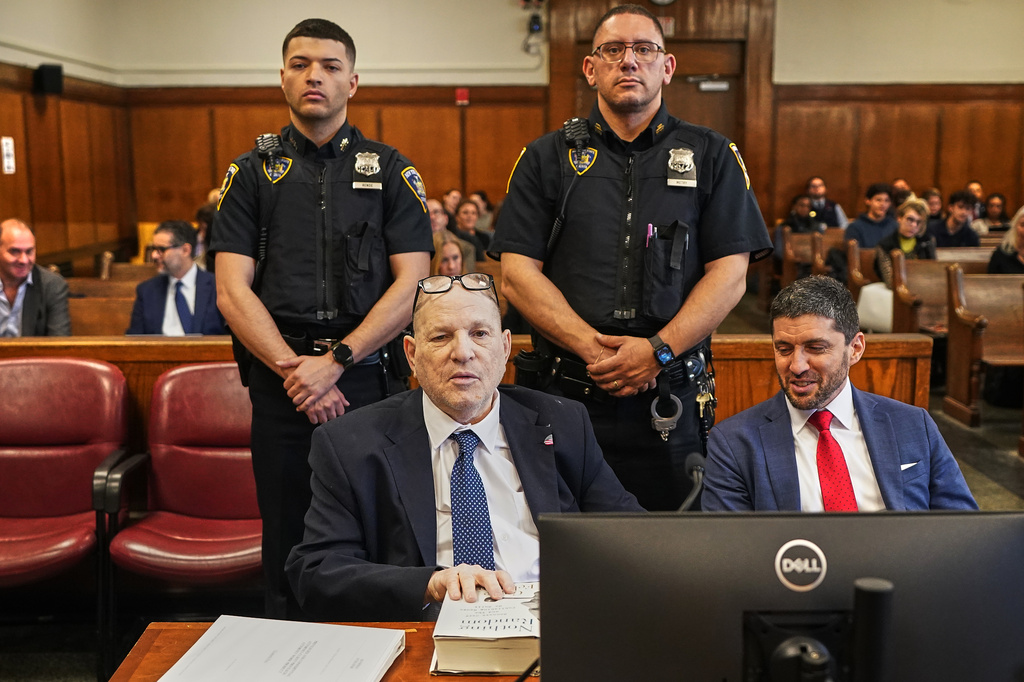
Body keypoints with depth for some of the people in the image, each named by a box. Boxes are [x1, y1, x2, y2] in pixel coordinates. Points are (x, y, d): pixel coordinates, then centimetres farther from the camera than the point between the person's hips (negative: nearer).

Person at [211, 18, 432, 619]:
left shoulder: (392, 172, 7)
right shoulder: (252, 174, 9)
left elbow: (412, 285, -3)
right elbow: (232, 291, 0)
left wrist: (335, 361, -13)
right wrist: (295, 369, -12)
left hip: (369, 376, -1)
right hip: (280, 383, 1)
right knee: (288, 545, 9)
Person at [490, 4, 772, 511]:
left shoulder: (712, 157, 9)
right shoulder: (547, 159, 8)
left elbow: (730, 274, 1)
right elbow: (517, 275, 0)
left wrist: (659, 350, -12)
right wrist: (593, 349, -12)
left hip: (670, 399, 0)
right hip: (563, 393, 0)